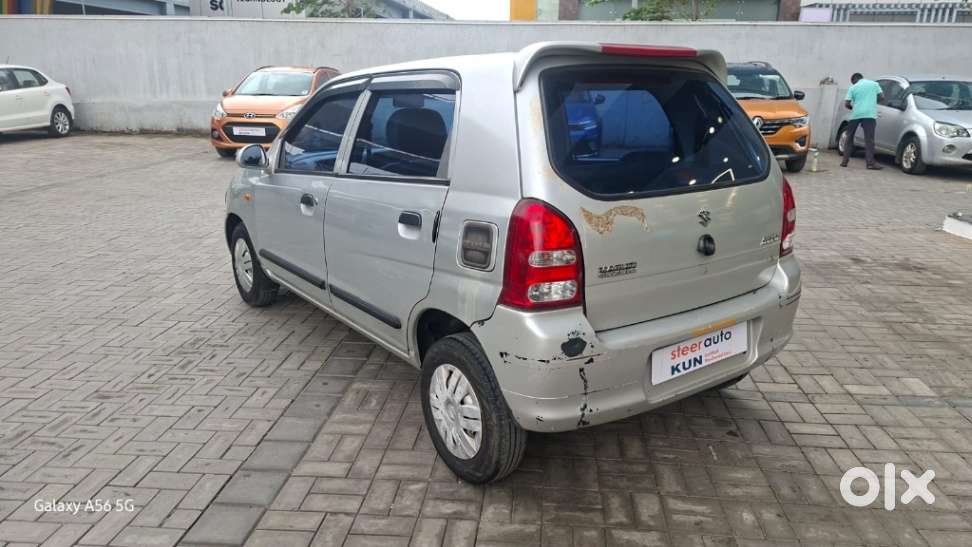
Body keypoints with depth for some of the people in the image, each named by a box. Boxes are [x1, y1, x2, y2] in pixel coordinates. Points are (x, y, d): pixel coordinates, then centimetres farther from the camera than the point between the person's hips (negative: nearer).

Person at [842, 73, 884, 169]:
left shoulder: (853, 87, 10)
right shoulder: (874, 84, 13)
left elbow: (846, 104, 4)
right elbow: (882, 97, 10)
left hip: (856, 114, 1)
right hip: (870, 114, -1)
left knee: (849, 138, 14)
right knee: (869, 139, -6)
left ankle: (845, 161, 13)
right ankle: (870, 163, -13)